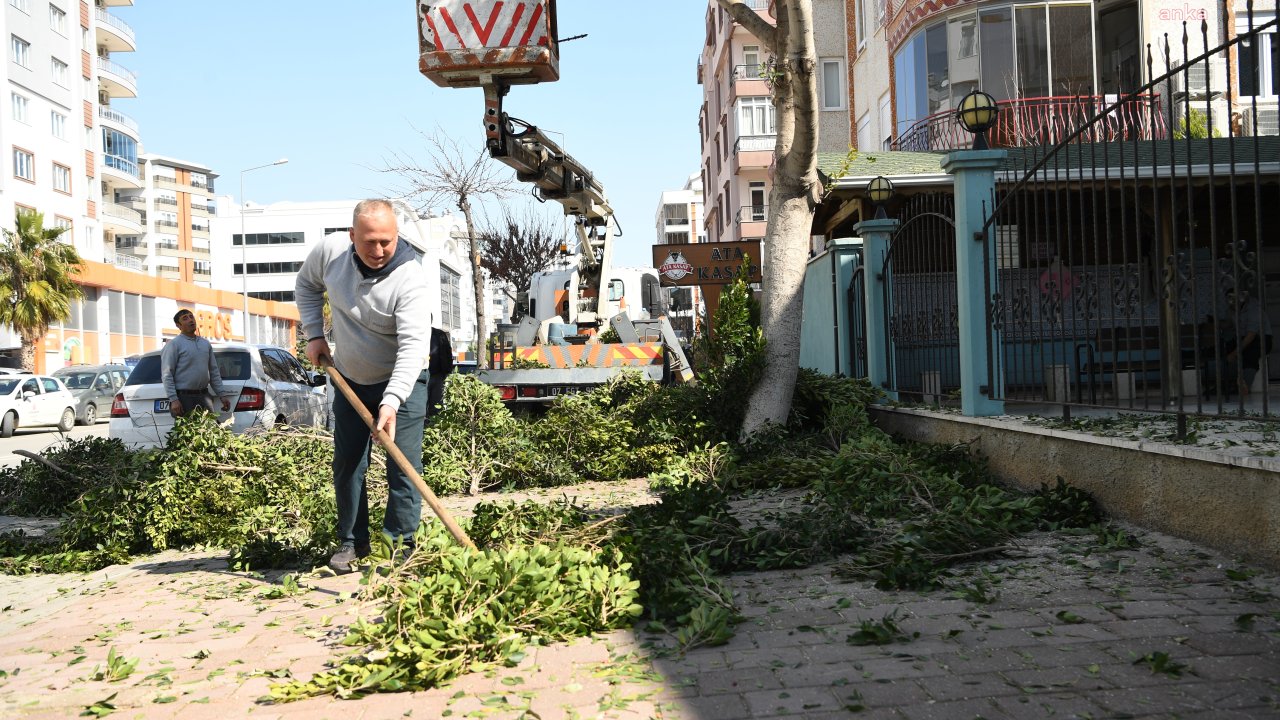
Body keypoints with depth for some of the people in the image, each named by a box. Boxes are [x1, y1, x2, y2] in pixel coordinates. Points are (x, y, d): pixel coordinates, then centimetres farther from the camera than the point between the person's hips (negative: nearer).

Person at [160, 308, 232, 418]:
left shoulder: (206, 343, 16)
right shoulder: (173, 344, -3)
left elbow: (214, 372, 18)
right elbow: (166, 375, -9)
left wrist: (223, 394, 10)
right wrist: (173, 399, -18)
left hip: (204, 396, 6)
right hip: (184, 397, -6)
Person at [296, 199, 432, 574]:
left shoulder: (409, 277, -29)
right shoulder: (330, 251, -14)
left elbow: (414, 345, -35)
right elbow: (306, 285, 10)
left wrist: (392, 401, -45)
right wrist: (314, 334, 0)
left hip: (402, 380, -4)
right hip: (350, 379, 5)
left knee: (403, 467, -6)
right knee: (347, 465, 8)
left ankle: (398, 546, 5)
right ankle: (352, 542, 21)